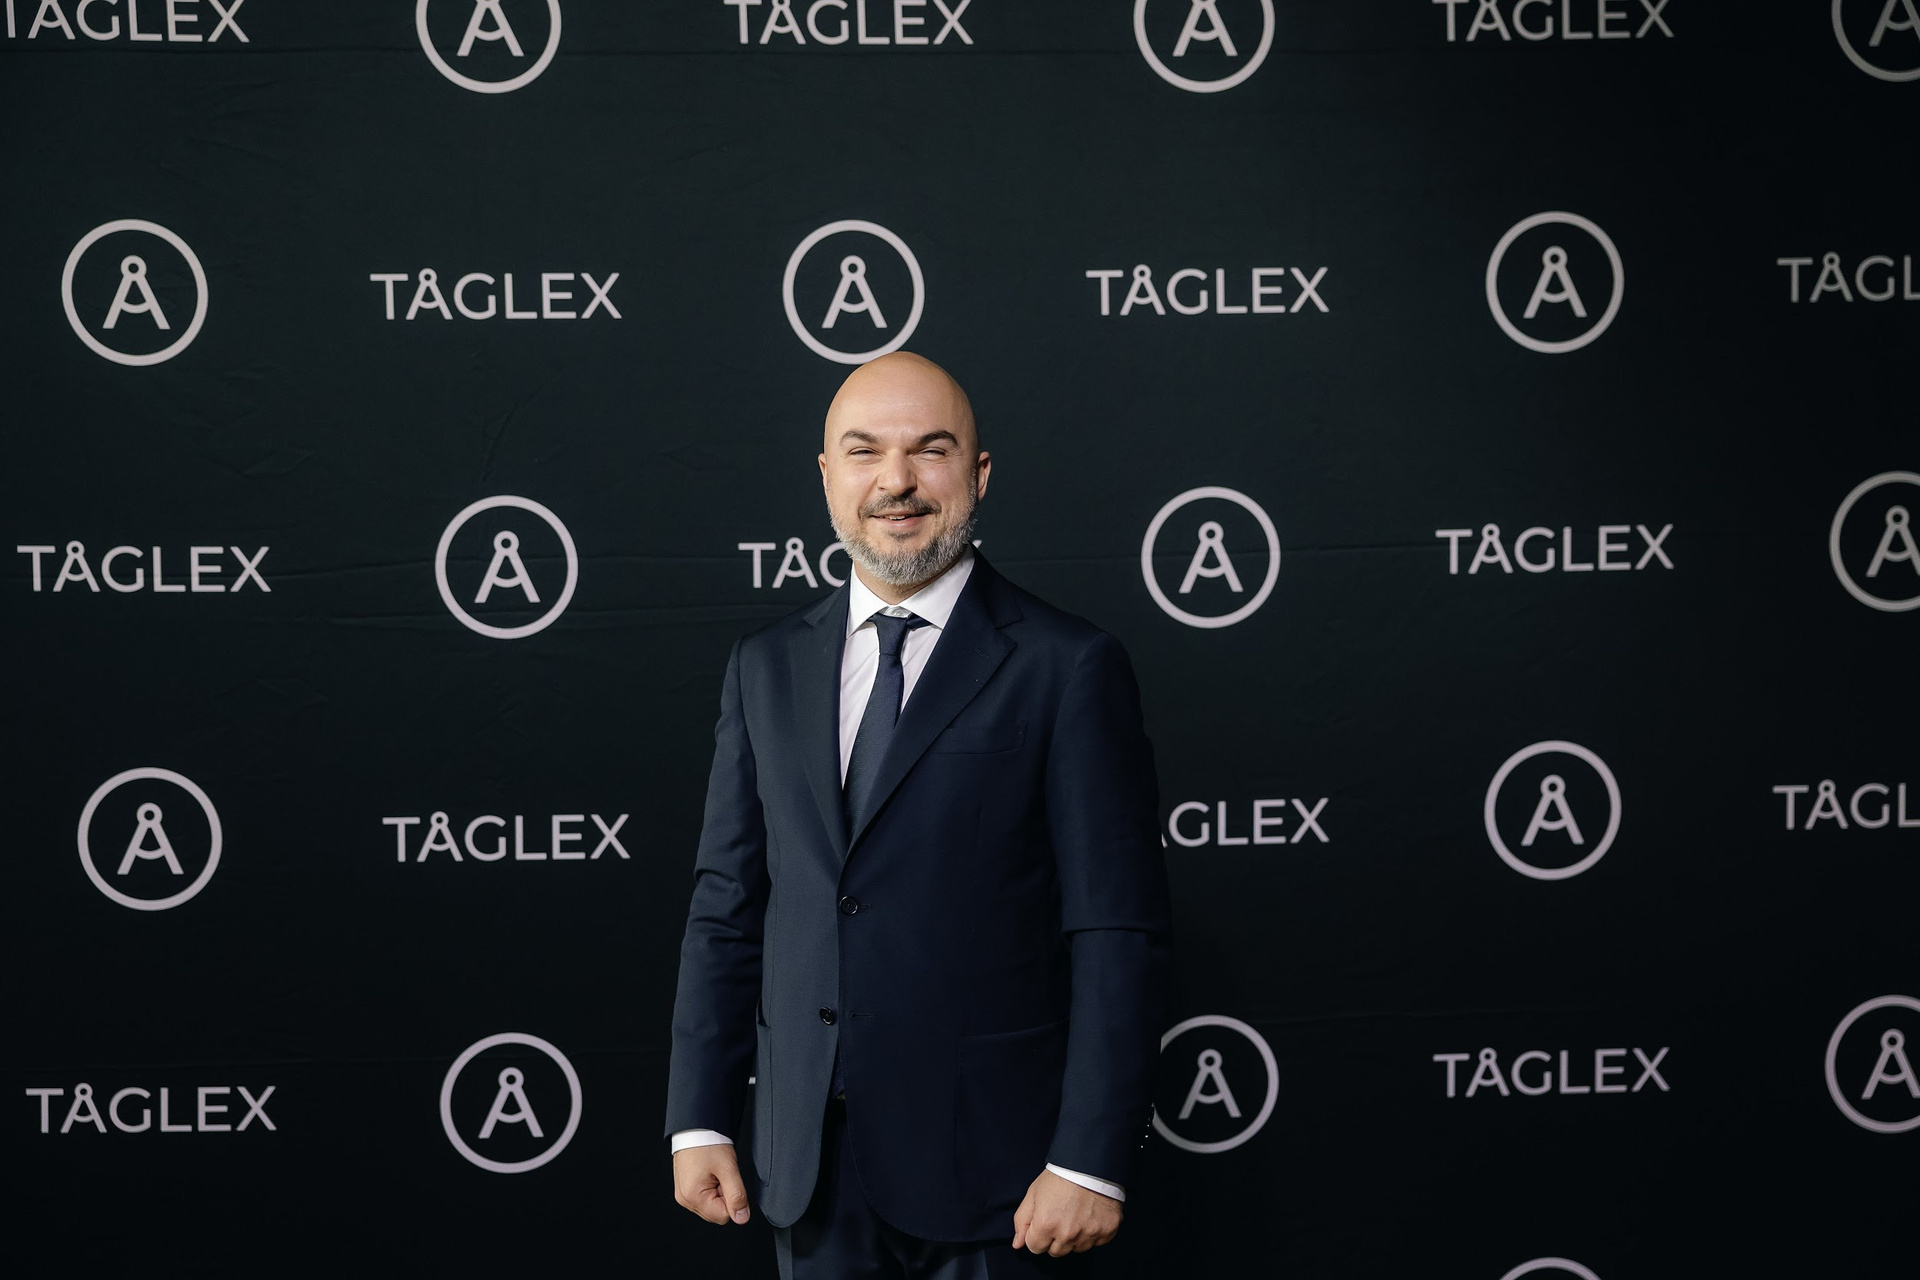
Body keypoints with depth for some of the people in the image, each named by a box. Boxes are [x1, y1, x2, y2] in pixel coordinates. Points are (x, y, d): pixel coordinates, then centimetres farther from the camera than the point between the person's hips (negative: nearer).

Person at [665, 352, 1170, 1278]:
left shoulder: (1069, 668, -6)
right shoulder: (767, 668, 9)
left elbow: (1117, 934, -10)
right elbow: (727, 908, 9)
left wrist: (1091, 1162, -14)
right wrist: (699, 1121, 5)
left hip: (983, 1162, -4)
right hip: (810, 1162, 4)